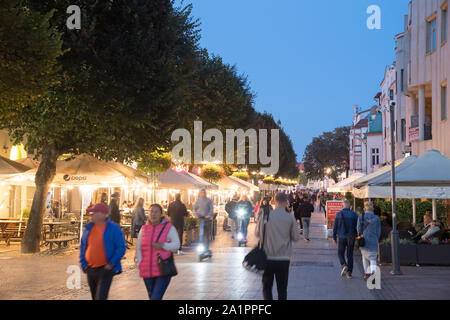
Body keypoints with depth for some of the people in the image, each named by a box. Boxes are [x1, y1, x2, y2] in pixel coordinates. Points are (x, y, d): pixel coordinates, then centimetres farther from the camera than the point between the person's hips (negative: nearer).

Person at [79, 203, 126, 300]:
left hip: (105, 269, -6)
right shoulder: (89, 228, 6)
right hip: (90, 269, 6)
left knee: (101, 297, -13)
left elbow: (121, 248, -10)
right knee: (94, 296, 19)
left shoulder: (114, 228, -9)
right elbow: (82, 246, 14)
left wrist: (111, 264, -15)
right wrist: (83, 263, 5)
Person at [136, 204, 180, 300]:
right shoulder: (144, 229, 9)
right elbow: (138, 248, 12)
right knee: (152, 297, 15)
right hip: (147, 271, 5)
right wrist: (140, 263, 0)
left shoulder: (169, 228, -3)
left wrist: (163, 246, -24)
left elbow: (176, 245, -9)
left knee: (156, 297, -15)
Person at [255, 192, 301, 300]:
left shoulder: (266, 215, -6)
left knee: (266, 287, 12)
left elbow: (257, 233, 3)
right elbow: (296, 237, -1)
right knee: (282, 288, 13)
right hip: (284, 258, 0)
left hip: (267, 257, 0)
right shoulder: (290, 217, -6)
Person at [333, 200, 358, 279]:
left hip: (341, 237, -1)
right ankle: (349, 273, 6)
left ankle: (344, 266, -11)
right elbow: (357, 227, 0)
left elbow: (335, 227, -2)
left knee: (340, 253, 14)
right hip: (351, 238, 1)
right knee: (350, 255, 10)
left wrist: (334, 237, 7)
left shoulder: (338, 214, -5)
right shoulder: (354, 214, -3)